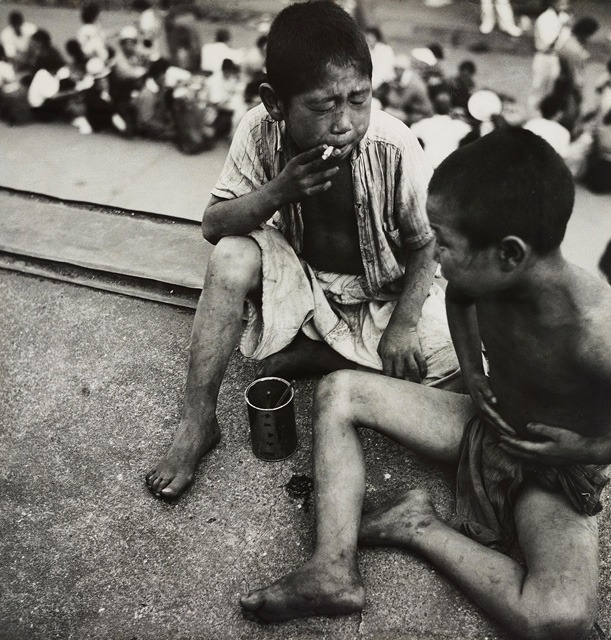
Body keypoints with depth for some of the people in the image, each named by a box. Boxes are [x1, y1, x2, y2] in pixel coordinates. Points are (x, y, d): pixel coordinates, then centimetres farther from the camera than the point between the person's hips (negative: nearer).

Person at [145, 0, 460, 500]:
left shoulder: (393, 146, -24)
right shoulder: (261, 131, -18)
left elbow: (427, 245, -12)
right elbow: (213, 224, -15)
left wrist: (403, 325, -22)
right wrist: (279, 190, -32)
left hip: (382, 294, 0)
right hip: (300, 281, 1)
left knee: (452, 363, -23)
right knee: (231, 258, -28)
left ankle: (305, 357, -6)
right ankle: (197, 422, -15)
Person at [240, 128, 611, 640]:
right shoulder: (483, 280, -17)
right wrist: (473, 372, -2)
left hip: (557, 473, -5)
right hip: (486, 420, 6)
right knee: (339, 392, -5)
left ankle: (422, 528, -10)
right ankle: (334, 569, -14)